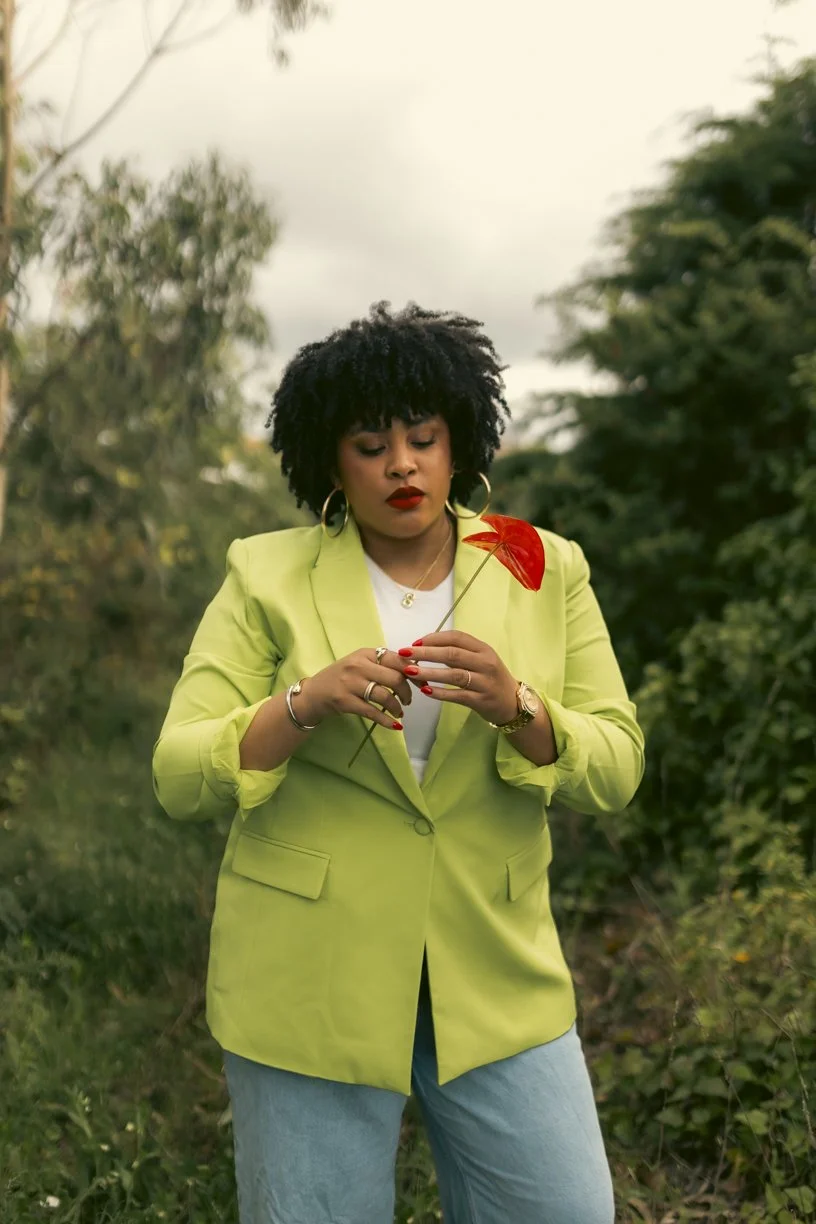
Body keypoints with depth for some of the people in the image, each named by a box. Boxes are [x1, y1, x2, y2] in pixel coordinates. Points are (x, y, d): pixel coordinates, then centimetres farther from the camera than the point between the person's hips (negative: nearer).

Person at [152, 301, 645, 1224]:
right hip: (308, 989, -1)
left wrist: (514, 706, -22)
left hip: (497, 982, 2)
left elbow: (615, 769, -3)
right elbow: (178, 779, -8)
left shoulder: (544, 570, 3)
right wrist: (305, 705, -25)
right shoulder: (266, 576, -2)